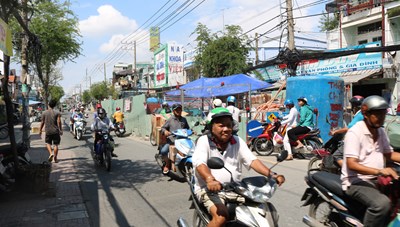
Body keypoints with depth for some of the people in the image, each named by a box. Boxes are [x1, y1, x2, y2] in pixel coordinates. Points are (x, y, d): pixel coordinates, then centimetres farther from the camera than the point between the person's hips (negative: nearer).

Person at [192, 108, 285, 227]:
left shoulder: (238, 141, 6)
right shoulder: (204, 141, -7)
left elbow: (252, 160, -3)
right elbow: (199, 163, -23)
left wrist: (271, 175, -19)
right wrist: (210, 180, -43)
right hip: (208, 189, -5)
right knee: (221, 216, -30)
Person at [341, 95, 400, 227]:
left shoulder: (380, 131, 10)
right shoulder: (354, 133, -16)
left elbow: (389, 154, 19)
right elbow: (351, 164, -22)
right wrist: (379, 171, -34)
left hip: (376, 180, 8)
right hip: (356, 181, -8)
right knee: (382, 203, -31)